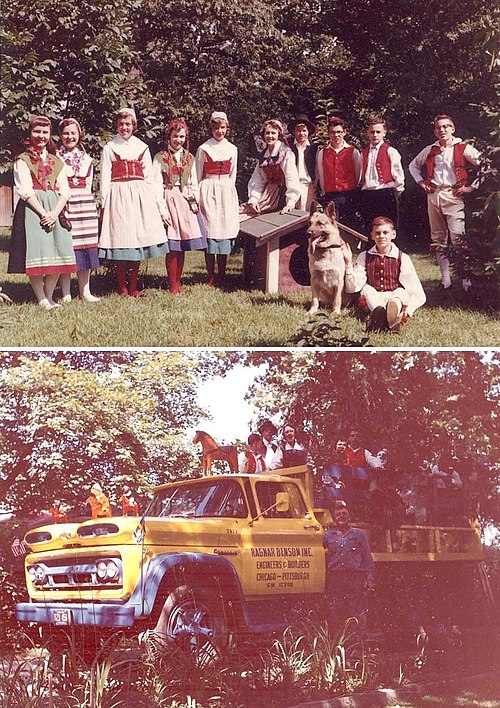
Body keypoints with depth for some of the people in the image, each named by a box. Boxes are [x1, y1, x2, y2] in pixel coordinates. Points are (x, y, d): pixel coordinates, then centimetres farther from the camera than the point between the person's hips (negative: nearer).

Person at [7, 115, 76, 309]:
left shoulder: (56, 161, 16)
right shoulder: (22, 160, 3)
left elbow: (64, 191, 8)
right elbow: (25, 191, -7)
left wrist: (55, 213, -9)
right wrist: (43, 213, -17)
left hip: (55, 210, 4)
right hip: (32, 209, -4)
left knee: (57, 253, -2)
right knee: (36, 253, -9)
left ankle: (49, 296, 8)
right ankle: (41, 299, -1)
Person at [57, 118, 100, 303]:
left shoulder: (86, 159, 15)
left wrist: (86, 202, 7)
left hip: (85, 204, 4)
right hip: (62, 205, -4)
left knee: (86, 248, 4)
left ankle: (85, 291, 12)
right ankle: (66, 294, 1)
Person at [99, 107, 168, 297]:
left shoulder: (142, 147, 14)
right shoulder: (110, 147, 7)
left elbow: (149, 177, 14)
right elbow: (105, 177, 3)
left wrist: (154, 201, 8)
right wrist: (104, 203, -5)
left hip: (140, 196, 3)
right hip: (118, 195, -3)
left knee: (138, 238, 2)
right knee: (120, 238, -6)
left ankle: (133, 286, 9)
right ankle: (122, 287, 1)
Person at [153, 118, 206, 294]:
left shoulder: (189, 158, 15)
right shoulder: (160, 157, 2)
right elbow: (157, 185, -4)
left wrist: (195, 201, 0)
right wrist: (162, 209, -13)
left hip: (186, 201, 4)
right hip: (169, 200, -4)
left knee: (182, 247, 3)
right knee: (172, 247, -7)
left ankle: (178, 283, 10)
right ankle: (173, 286, -1)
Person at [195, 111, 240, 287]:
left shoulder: (232, 149, 10)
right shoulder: (203, 149, 1)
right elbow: (198, 175, 6)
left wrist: (229, 191, 12)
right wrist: (197, 196, 4)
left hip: (226, 192, 3)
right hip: (209, 191, -3)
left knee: (225, 231, 1)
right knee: (210, 231, -5)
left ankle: (221, 275, 6)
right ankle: (211, 276, -1)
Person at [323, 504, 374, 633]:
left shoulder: (359, 534, 11)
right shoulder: (328, 535, 16)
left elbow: (367, 558, 7)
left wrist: (369, 579, -2)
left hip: (356, 578, -2)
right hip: (335, 578, 2)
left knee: (358, 617, -4)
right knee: (334, 616, 2)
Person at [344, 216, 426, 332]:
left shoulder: (402, 258, 2)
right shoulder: (364, 257, 9)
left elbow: (418, 294, -4)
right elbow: (353, 287, -1)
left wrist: (408, 310, -22)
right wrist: (349, 262, -12)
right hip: (372, 300, 1)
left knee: (401, 291, -30)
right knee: (366, 288, -28)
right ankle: (378, 312, -59)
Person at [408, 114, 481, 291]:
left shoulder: (463, 148, 0)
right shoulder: (430, 150, 14)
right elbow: (413, 165, 30)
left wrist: (472, 186, -7)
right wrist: (421, 182, 16)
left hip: (453, 196, -5)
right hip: (433, 196, 5)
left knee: (458, 239, -16)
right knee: (438, 240, 7)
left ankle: (467, 281, -13)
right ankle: (445, 280, 14)